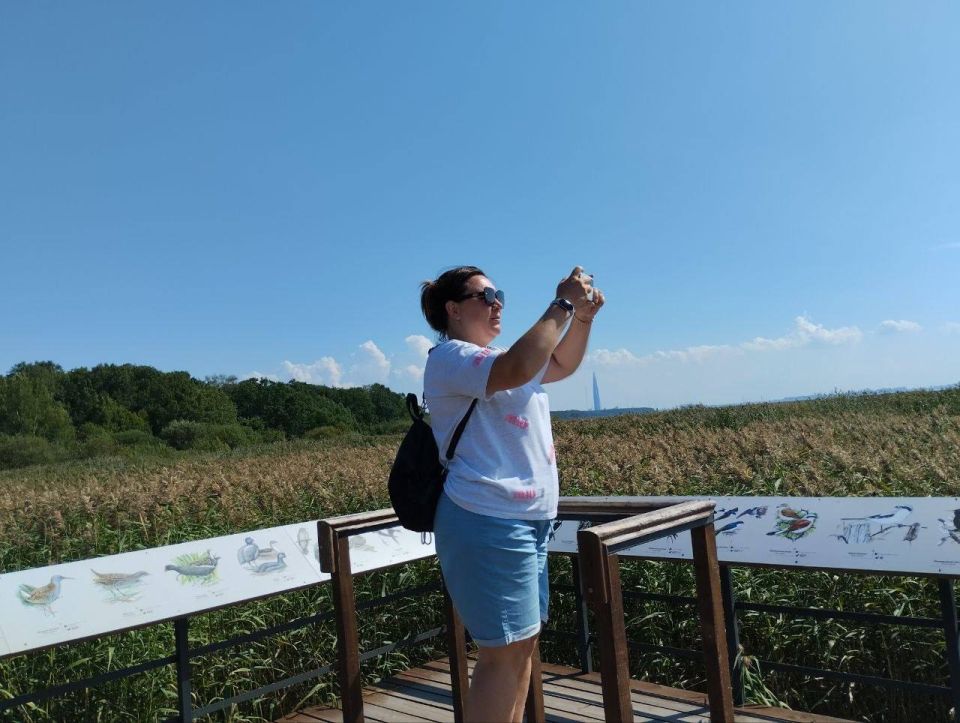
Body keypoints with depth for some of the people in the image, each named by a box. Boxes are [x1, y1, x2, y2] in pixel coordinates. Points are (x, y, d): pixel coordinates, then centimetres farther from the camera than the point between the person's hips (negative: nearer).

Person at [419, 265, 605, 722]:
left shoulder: (498, 359, 19)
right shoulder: (450, 357, -10)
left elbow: (562, 365, 24)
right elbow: (517, 369, -29)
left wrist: (583, 315, 7)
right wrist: (562, 304, -20)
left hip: (525, 520, 10)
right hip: (488, 522, -10)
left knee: (523, 643, 15)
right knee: (504, 651, -6)